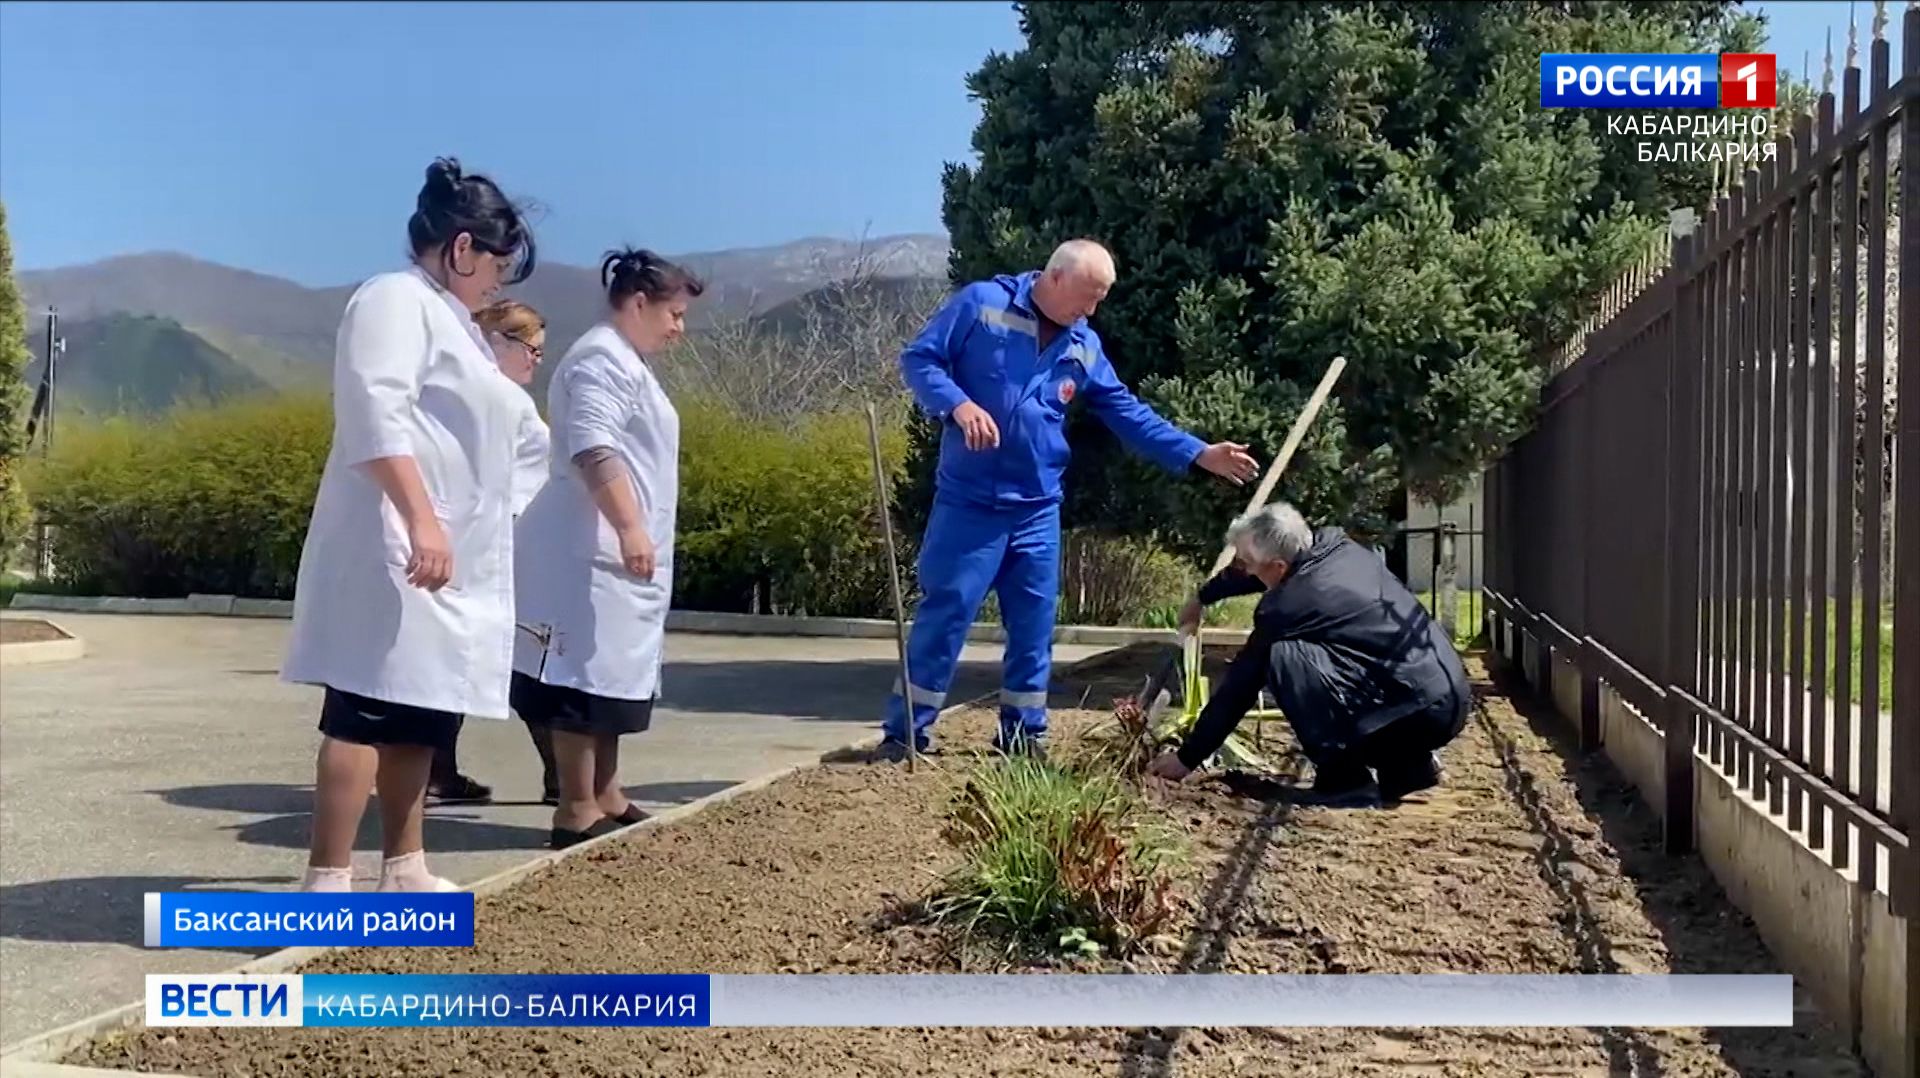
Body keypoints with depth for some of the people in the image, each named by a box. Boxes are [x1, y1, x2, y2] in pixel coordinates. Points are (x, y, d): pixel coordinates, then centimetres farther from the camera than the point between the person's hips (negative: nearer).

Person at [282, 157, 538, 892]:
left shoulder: (445, 317, 24)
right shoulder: (397, 299, -6)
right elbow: (376, 416, -21)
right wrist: (420, 519, -28)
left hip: (452, 561, 10)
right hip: (397, 551, -10)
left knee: (423, 717, 11)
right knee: (368, 711, -11)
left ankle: (403, 870, 18)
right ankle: (326, 882, -10)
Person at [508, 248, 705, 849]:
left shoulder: (626, 362, 23)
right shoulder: (603, 359, -11)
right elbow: (594, 449, -25)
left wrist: (635, 533, 35)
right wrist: (629, 527, -32)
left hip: (613, 553, 11)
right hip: (593, 551, -11)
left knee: (610, 678, 15)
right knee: (585, 677, -8)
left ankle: (605, 799, 23)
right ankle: (576, 812, -5)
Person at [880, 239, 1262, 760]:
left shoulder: (1084, 347, 9)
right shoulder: (981, 304, -6)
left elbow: (1130, 413, 13)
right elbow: (918, 358, -7)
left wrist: (1199, 454, 8)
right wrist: (959, 404, -24)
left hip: (1037, 508, 5)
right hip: (969, 501, -5)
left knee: (1034, 621, 9)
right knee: (946, 611, -4)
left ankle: (1024, 733, 23)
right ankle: (903, 733, 5)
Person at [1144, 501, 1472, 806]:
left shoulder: (1285, 607, -13)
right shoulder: (1335, 545, 9)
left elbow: (1238, 687, -3)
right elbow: (1248, 567, 29)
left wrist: (1188, 758, 8)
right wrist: (1202, 598, 43)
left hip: (1417, 711, -9)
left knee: (1280, 659, -15)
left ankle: (1345, 780, -7)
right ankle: (1409, 764, 18)